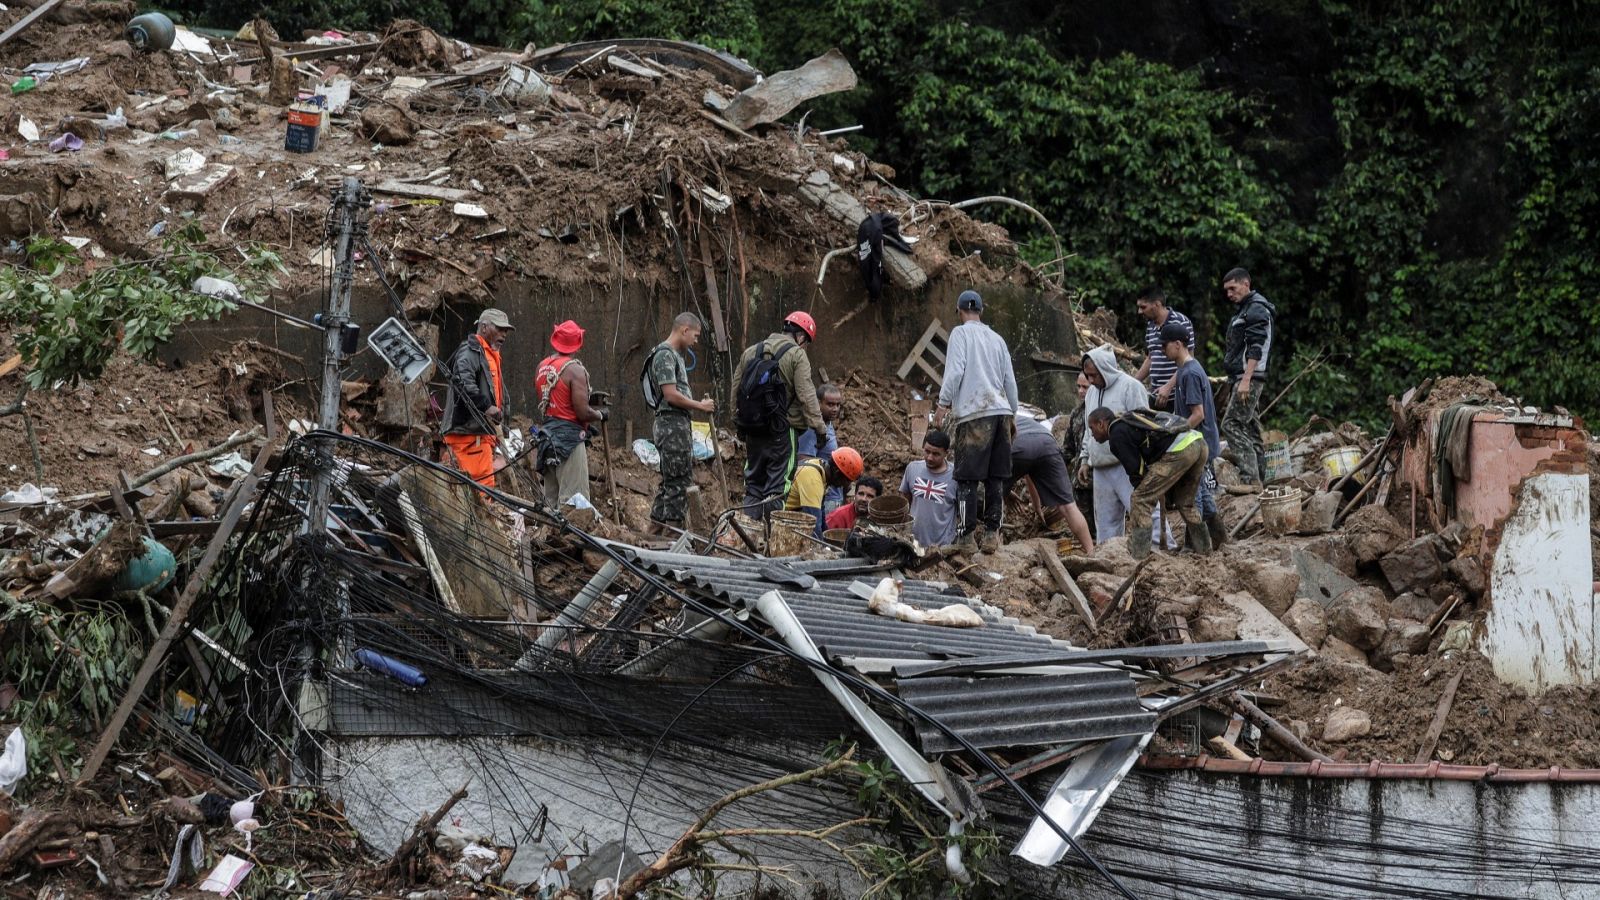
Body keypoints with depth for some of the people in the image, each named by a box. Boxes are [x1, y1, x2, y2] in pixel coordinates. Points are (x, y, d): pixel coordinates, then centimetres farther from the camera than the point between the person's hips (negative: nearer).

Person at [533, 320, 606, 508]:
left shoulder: (542, 367, 9)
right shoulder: (575, 370, -14)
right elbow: (583, 412, -19)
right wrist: (600, 415, 3)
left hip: (547, 432, 8)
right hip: (569, 438, -8)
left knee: (551, 497, 13)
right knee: (572, 498, -8)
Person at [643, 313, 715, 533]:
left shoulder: (675, 355, 19)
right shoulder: (665, 355, -13)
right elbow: (671, 395, -19)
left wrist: (699, 404, 14)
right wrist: (700, 406, -10)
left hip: (680, 425, 11)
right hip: (672, 425, -11)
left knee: (670, 481, 13)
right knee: (677, 482, -8)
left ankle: (656, 528, 16)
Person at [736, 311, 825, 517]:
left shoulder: (750, 352, 13)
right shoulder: (796, 355, -6)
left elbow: (736, 388, 16)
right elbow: (807, 396, -13)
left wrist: (739, 423, 23)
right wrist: (819, 427, -9)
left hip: (752, 430, 6)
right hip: (783, 430, -6)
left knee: (753, 480, 14)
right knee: (778, 484, -2)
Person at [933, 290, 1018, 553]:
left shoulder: (960, 333, 1)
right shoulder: (997, 339, 18)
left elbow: (955, 371, -10)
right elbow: (1010, 380, 19)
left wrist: (943, 404, -6)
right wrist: (1012, 414, 26)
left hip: (974, 414, -6)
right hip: (1000, 411, 6)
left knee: (968, 477, -4)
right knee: (996, 477, 6)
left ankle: (967, 535, -6)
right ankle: (992, 534, 4)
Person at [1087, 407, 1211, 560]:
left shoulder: (1117, 435, 3)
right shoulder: (1129, 420, 32)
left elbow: (1136, 470, 1)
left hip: (1178, 450, -9)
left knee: (1140, 500, -2)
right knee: (1185, 503, 27)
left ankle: (1137, 556, -5)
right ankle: (1204, 551, 32)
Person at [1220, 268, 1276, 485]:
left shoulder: (1257, 310, -10)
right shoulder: (1245, 310, 23)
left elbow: (1256, 349, -20)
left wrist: (1246, 380, -27)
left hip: (1249, 378, -11)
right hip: (1241, 379, 11)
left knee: (1231, 425, -17)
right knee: (1250, 429, 9)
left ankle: (1250, 478, -23)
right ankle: (1259, 480, 10)